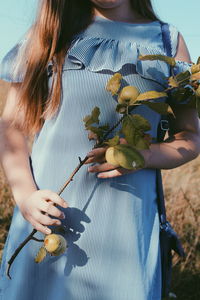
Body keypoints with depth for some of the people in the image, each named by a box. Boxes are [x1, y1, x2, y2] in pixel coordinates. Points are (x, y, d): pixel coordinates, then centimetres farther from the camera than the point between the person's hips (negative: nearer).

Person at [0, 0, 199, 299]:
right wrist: (25, 194, -12)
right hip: (45, 218, 1)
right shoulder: (55, 31, 9)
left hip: (124, 226, 0)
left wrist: (145, 154, -12)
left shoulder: (167, 40, 9)